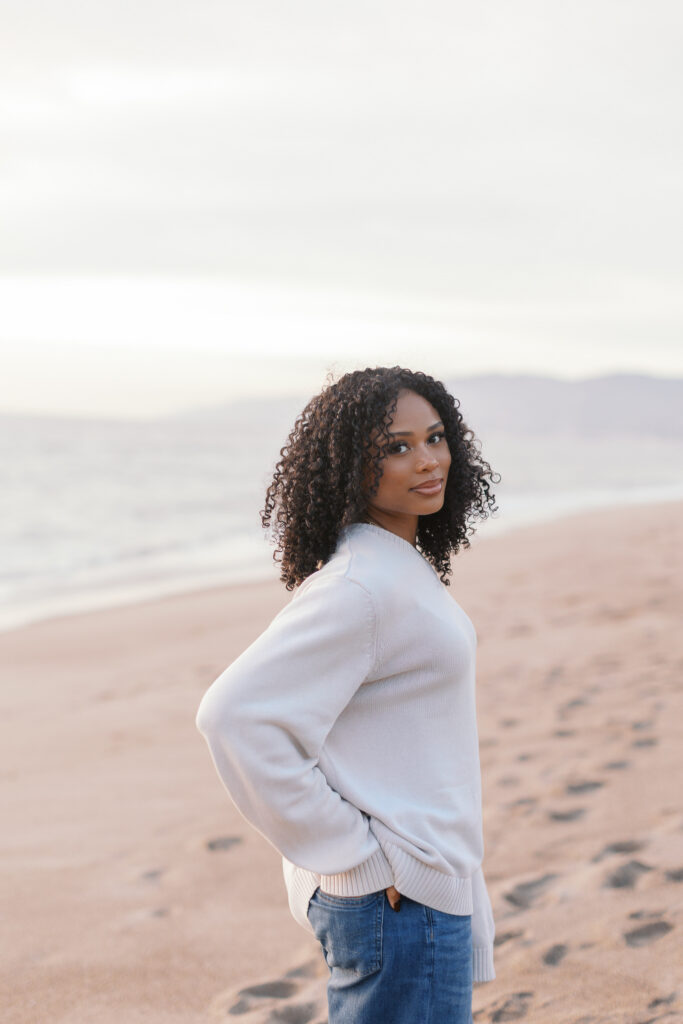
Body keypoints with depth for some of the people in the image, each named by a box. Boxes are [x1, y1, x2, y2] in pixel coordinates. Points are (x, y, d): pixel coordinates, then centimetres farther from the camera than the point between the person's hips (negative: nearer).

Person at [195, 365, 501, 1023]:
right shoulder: (359, 587, -19)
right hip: (397, 897, -9)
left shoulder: (405, 568, 11)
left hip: (426, 881, 9)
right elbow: (235, 716, -26)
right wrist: (354, 853, -20)